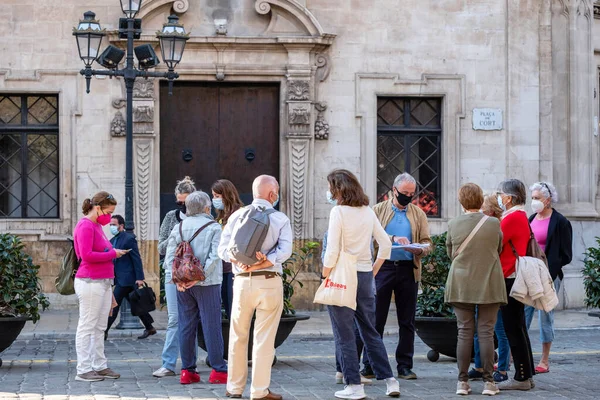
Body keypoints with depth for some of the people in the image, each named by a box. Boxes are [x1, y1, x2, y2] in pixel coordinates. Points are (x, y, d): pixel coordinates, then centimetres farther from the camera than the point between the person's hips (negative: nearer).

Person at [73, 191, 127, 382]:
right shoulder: (85, 226, -13)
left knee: (100, 328, 12)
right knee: (87, 327, -4)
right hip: (90, 282, -9)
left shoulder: (97, 226, 16)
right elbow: (87, 255, -21)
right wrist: (113, 254, -14)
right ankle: (83, 370, 0)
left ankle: (100, 366, 18)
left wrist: (114, 252, 3)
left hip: (103, 283, 10)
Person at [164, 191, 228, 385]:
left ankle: (187, 371, 9)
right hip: (207, 283, -4)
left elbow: (169, 257, 0)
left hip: (182, 285, 4)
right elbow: (213, 257, -15)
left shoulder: (178, 228, 8)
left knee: (186, 326, 8)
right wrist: (199, 277, -16)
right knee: (212, 325, -1)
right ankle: (218, 370, -1)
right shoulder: (213, 227, -4)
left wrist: (179, 278, -5)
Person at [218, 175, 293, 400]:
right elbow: (284, 251, -15)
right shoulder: (280, 219, -1)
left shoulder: (237, 215, 5)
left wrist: (242, 262, -12)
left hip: (242, 281, 2)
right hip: (270, 282, -2)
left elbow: (223, 249, -3)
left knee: (238, 336, 13)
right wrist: (261, 264, -17)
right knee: (264, 338, 1)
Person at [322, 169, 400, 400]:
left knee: (344, 335, 3)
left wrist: (325, 278, -6)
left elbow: (332, 251, -16)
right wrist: (373, 271, 15)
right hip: (365, 276, 6)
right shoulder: (368, 211, 7)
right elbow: (385, 244, 10)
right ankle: (390, 381, 13)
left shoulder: (338, 211, -12)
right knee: (370, 332, 15)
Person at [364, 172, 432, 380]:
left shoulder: (418, 214, 13)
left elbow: (427, 243, 8)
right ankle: (370, 365, 4)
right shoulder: (379, 210, 6)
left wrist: (419, 250, -15)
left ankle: (405, 366, 11)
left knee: (407, 321, 5)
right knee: (376, 319, -2)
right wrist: (393, 238, -22)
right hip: (383, 268, -2)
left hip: (408, 270, 2)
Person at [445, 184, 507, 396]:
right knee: (486, 333, 3)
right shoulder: (494, 224, -6)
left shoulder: (453, 225, -5)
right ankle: (488, 382, 3)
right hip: (489, 285, -1)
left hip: (461, 286, 1)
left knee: (464, 333, 5)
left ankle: (462, 382, 6)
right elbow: (499, 251, 9)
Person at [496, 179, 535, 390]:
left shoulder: (512, 218, -16)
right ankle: (526, 374, 20)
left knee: (513, 328, -6)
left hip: (510, 278, -10)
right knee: (517, 328, 14)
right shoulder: (521, 216, 16)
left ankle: (522, 377, -2)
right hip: (516, 278, 10)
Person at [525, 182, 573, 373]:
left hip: (548, 275, -6)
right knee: (522, 313, 3)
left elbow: (565, 255, -6)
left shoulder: (560, 222, -6)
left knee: (545, 315, 1)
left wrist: (549, 268, -14)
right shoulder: (531, 219, 12)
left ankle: (544, 361, 10)